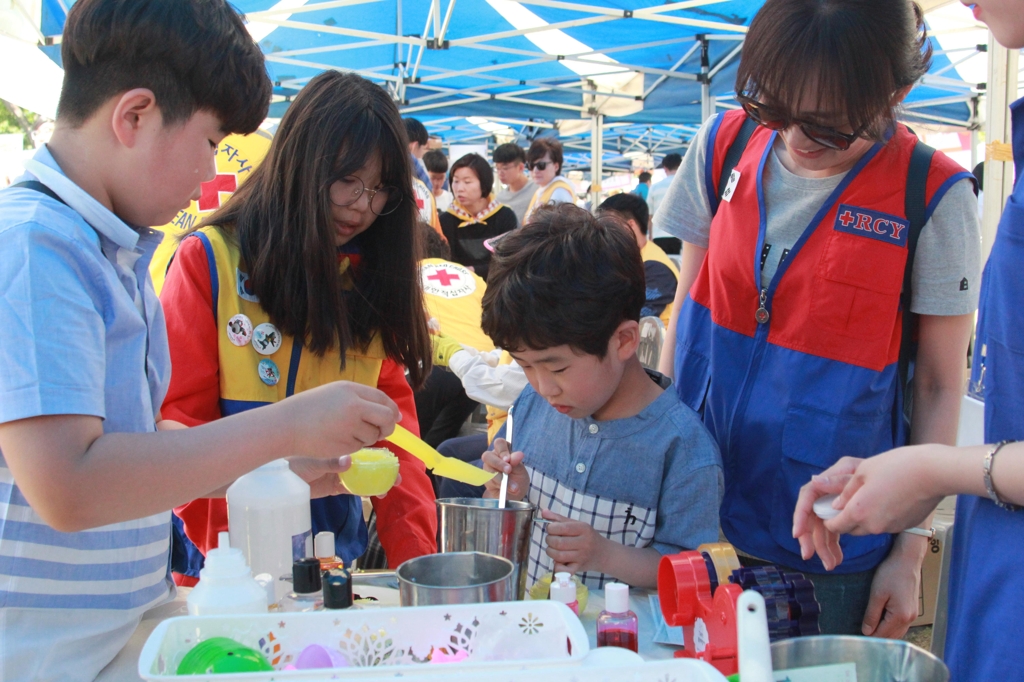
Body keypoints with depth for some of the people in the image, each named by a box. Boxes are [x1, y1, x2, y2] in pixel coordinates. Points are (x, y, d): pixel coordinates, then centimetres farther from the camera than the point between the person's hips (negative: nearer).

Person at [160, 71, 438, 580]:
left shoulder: (374, 276, 5)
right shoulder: (208, 260, -7)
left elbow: (392, 415, 0)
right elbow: (177, 418, -9)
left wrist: (416, 558, -11)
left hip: (339, 553, 4)